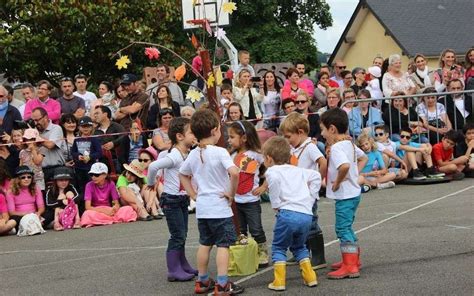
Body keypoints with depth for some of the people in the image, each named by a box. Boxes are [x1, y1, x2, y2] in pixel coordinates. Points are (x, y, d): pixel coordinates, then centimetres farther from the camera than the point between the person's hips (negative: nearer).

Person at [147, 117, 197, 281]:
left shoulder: (187, 154, 5)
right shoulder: (174, 156, -23)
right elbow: (153, 166, -29)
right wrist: (151, 183, -14)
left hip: (183, 199, 9)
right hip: (171, 200, -9)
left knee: (182, 235, 17)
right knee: (177, 235, -5)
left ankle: (182, 265, 28)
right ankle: (174, 271, 1)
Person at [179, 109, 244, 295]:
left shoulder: (193, 154, 6)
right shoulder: (219, 152, -16)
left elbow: (183, 175, 19)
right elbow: (234, 173, -28)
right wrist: (232, 193, -14)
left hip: (202, 207, 7)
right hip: (220, 208, -7)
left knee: (205, 244, 17)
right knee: (223, 245, -2)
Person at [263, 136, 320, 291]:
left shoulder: (272, 170, 3)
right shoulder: (298, 170, 22)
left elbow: (274, 179, -19)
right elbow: (316, 176, 18)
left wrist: (275, 204, -11)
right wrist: (311, 198, 19)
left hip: (288, 213, -6)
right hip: (307, 214, 6)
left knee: (278, 247, 11)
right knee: (299, 246, 26)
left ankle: (279, 281, 4)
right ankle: (310, 277, 19)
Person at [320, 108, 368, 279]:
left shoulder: (336, 148, -21)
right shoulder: (349, 144, 9)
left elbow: (344, 166, -39)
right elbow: (363, 158, 25)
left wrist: (337, 182, -24)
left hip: (344, 195, -10)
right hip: (353, 192, 10)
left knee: (343, 228, -6)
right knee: (346, 228, 21)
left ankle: (350, 267, -6)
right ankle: (353, 259, 33)